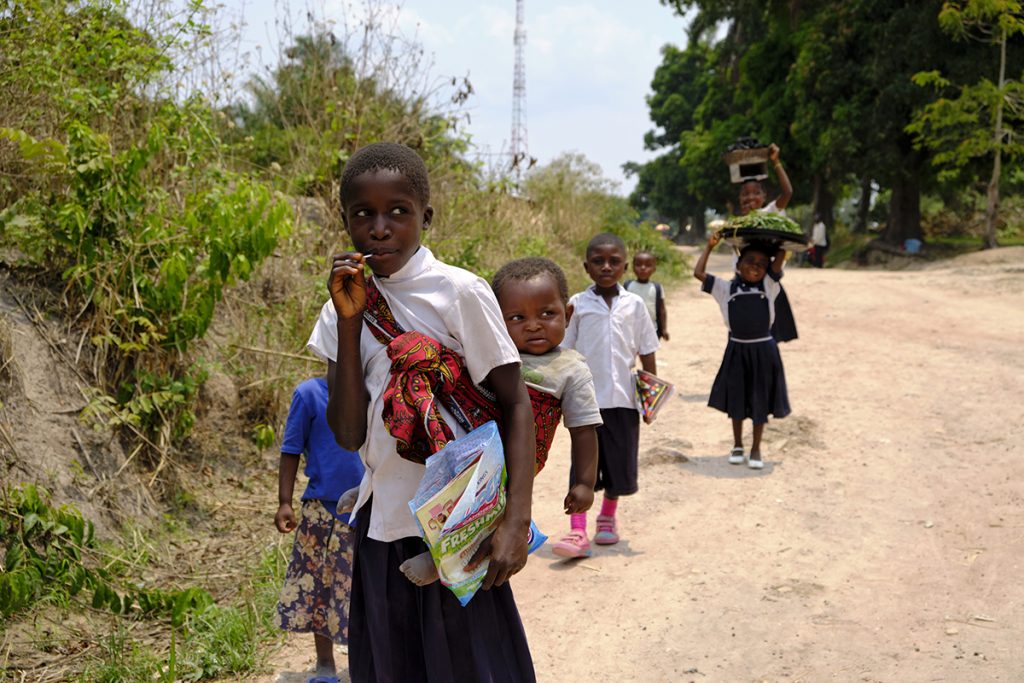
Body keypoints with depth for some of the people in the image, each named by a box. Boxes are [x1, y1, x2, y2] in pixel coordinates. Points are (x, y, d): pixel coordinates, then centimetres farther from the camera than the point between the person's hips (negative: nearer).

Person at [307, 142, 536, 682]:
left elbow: (515, 405, -9)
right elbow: (349, 434, -6)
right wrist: (348, 321, -13)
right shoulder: (345, 307, 1)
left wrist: (517, 520, -16)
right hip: (383, 523, 4)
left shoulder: (459, 293, -12)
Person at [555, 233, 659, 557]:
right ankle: (578, 531, -1)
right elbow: (563, 352, 3)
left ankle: (608, 518, 31)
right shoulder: (577, 305, -1)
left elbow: (646, 352, 8)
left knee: (619, 463, 10)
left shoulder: (634, 305, 3)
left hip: (622, 397, 2)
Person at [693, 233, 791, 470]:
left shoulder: (768, 286, -1)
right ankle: (737, 446, 30)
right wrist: (710, 247, 1)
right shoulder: (727, 288, 0)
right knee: (736, 399, 13)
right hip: (736, 350, 1)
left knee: (760, 401, 8)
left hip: (763, 350, -1)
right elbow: (698, 273, -2)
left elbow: (780, 256, -10)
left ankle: (756, 449, 22)